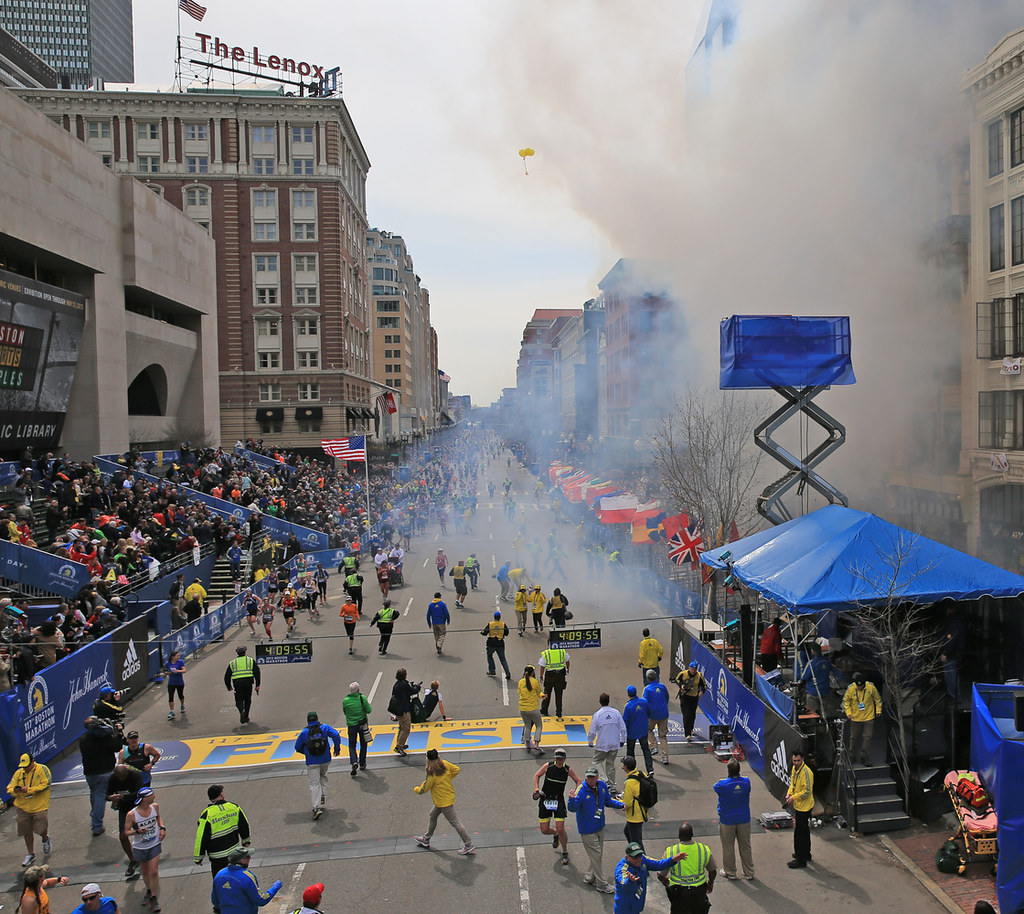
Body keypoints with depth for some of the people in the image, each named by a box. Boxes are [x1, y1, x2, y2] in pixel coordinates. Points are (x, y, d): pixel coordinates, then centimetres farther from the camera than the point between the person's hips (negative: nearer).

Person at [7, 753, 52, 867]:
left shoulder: (42, 769, -7)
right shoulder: (19, 773, 6)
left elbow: (46, 784, -15)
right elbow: (10, 788, 7)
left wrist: (29, 790, -21)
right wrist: (15, 790, -16)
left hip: (39, 806, -4)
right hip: (23, 807, 4)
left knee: (41, 829, -5)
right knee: (27, 832, 10)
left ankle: (45, 840, 32)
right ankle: (31, 854, 27)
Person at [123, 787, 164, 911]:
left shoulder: (155, 807, -8)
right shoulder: (131, 814, -21)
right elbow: (126, 832, -13)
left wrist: (162, 828, -2)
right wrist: (137, 831, -31)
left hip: (154, 845, 1)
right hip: (139, 848, -1)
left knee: (154, 872, -4)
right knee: (145, 871, 18)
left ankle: (154, 898, 10)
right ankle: (149, 891, 43)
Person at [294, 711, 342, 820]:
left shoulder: (304, 732, -3)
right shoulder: (324, 728, -2)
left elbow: (297, 747, 3)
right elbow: (336, 735, -14)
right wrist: (337, 748, -2)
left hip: (312, 762, -2)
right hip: (325, 760, 2)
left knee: (314, 784, 0)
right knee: (323, 777, 28)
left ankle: (317, 807, -13)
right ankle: (323, 797, 17)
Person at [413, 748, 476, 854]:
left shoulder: (432, 774, -28)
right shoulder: (445, 764, -9)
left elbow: (424, 790, -16)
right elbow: (457, 769, 5)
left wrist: (415, 789, 5)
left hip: (444, 801, -9)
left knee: (455, 823, 1)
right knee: (433, 816, 24)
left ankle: (469, 845, 9)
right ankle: (426, 839, 41)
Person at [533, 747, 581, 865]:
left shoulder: (568, 770, -6)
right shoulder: (548, 766, -7)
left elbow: (578, 781, 10)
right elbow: (537, 775, 6)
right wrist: (536, 789, -7)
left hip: (559, 801, -1)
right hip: (545, 799, 1)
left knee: (560, 829, -10)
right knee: (544, 830, 2)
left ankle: (565, 853, 14)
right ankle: (555, 834, 38)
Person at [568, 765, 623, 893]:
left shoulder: (602, 786, -5)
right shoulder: (581, 790, -25)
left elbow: (608, 800, 12)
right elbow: (572, 808, -28)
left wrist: (621, 805, 0)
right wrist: (572, 799, -48)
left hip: (600, 827, 7)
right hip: (587, 830, -7)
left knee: (598, 855, 19)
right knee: (596, 856, 1)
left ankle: (589, 878, 37)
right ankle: (602, 884, 17)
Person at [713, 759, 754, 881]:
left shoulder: (722, 784, -24)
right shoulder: (746, 782, -15)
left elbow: (715, 787, -1)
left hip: (727, 821, -3)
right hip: (744, 820, 3)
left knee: (728, 847, 14)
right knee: (745, 846, 17)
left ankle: (730, 872, 27)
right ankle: (749, 873, 28)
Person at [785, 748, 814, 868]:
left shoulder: (806, 772, -22)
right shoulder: (794, 769, 6)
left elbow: (807, 791, -22)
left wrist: (794, 798, -19)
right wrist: (789, 793, 1)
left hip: (804, 806, -9)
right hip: (798, 805, 9)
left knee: (800, 832, -5)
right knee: (804, 830, 22)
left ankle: (801, 860, 2)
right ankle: (806, 854, 36)